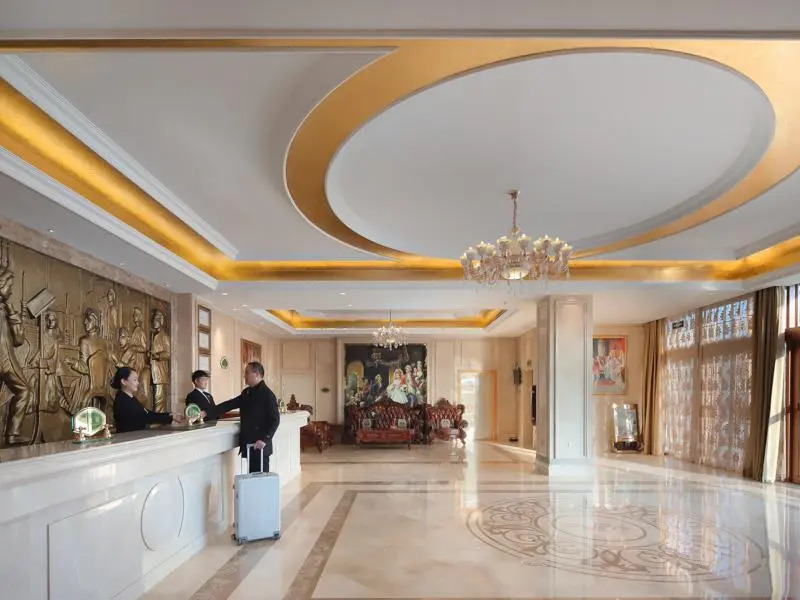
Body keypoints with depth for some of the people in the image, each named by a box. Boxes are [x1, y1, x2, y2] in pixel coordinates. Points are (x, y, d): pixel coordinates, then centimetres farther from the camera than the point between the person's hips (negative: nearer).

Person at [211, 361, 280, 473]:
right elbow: (230, 404, 11)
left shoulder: (267, 395, -12)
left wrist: (265, 440, -22)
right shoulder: (247, 392, 12)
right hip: (248, 445, 8)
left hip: (259, 446, -8)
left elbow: (275, 420, -15)